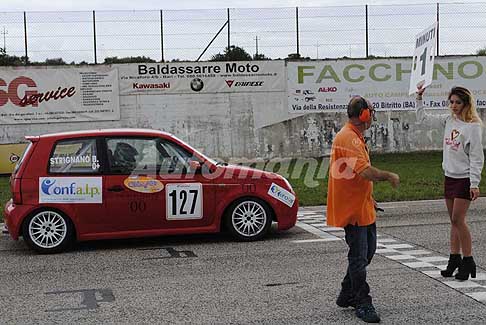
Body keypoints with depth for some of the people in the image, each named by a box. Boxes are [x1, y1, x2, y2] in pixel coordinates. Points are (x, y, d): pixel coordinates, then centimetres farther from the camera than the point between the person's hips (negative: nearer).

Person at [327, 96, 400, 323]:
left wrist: (369, 198, 21)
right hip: (352, 209, -11)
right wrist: (388, 176, -14)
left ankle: (347, 295, 30)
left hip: (362, 205, 11)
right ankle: (362, 304, 7)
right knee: (359, 256, -3)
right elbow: (366, 172, -30)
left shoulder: (355, 137, 14)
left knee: (367, 250, 18)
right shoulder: (348, 139, -21)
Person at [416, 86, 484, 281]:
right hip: (449, 177, 7)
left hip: (464, 179, -7)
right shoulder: (448, 120, 7)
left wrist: (474, 184, -17)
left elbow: (476, 157, -13)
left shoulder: (473, 126, -12)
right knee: (454, 221, 11)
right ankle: (454, 259, 18)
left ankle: (468, 262, 2)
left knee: (458, 220, -8)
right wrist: (419, 98, 8)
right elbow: (423, 119, 18)